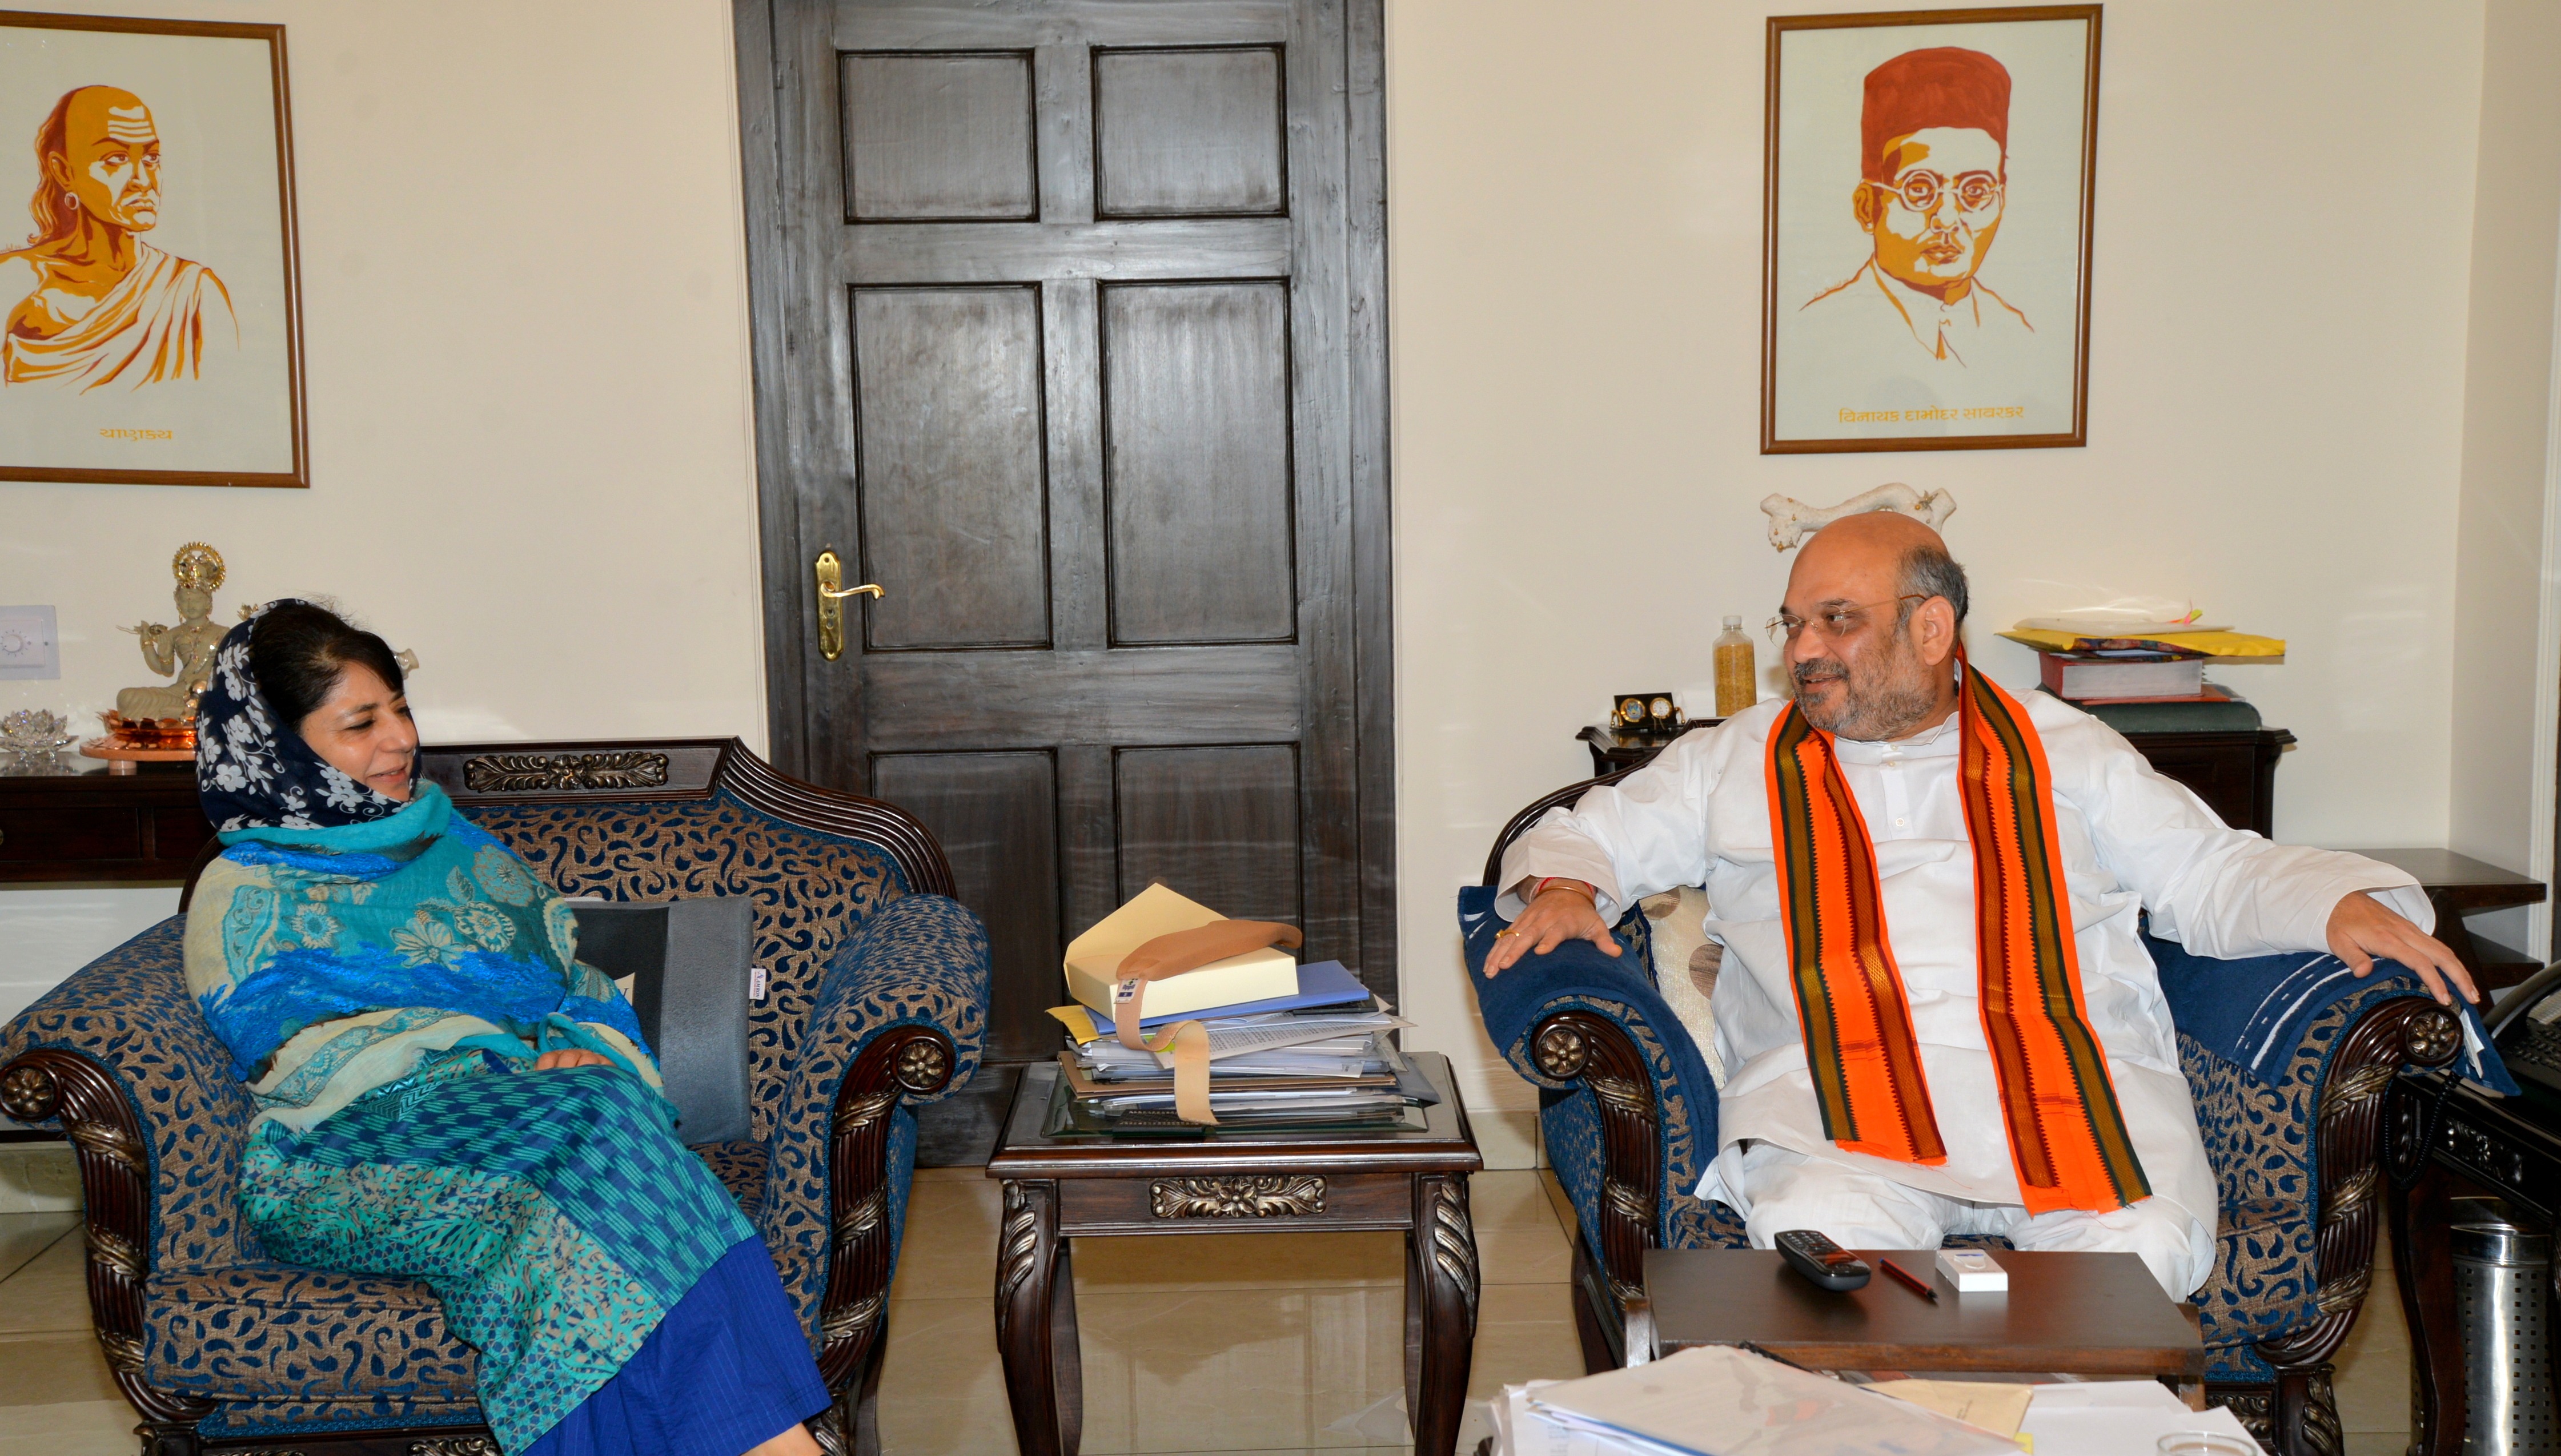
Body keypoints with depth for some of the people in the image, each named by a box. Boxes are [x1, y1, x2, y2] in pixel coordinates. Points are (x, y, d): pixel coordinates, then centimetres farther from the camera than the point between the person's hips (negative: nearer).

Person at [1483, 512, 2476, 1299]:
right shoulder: (1737, 764, 21)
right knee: (1822, 1240, -33)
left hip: (2076, 1085, 1)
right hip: (1839, 1095, -1)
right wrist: (1563, 887, -1)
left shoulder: (2064, 752, 22)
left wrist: (2341, 905, 4)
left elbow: (2212, 876, 22)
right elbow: (1595, 833, 23)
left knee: (2145, 1247, -28)